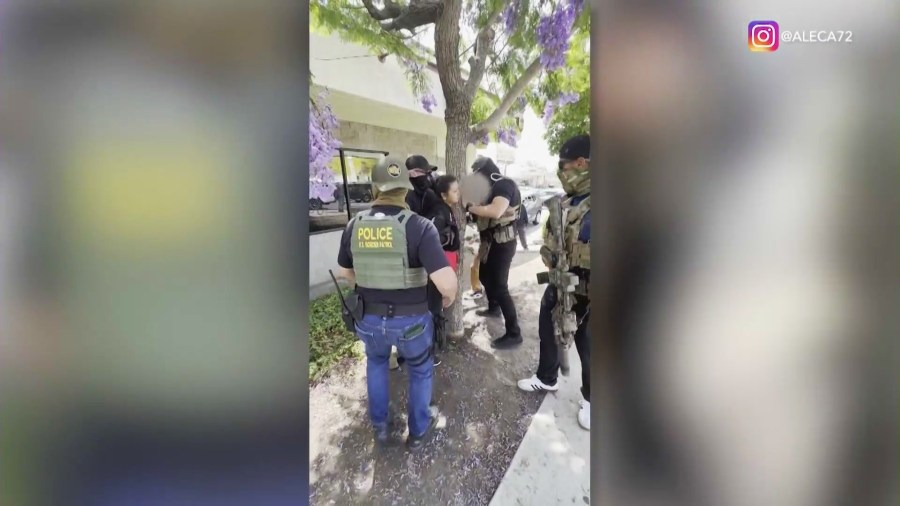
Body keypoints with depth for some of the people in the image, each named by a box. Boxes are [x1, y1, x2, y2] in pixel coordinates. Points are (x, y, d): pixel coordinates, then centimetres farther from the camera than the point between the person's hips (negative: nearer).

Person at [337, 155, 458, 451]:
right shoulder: (419, 227, -20)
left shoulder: (354, 226, -6)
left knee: (376, 362, 33)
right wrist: (448, 298, -5)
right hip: (410, 320, -3)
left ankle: (379, 427, 45)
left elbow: (346, 272, 9)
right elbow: (447, 282, -28)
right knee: (420, 370, 25)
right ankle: (418, 431, 43)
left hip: (367, 318, 3)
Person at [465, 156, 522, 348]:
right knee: (484, 276, 24)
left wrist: (470, 207, -23)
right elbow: (486, 211, 11)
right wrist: (473, 207, -6)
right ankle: (493, 308, 47)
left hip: (503, 242, -10)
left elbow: (495, 211, -32)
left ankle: (514, 334, -2)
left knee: (499, 286, -9)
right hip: (492, 241, 10)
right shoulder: (493, 187, 17)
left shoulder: (505, 185, -15)